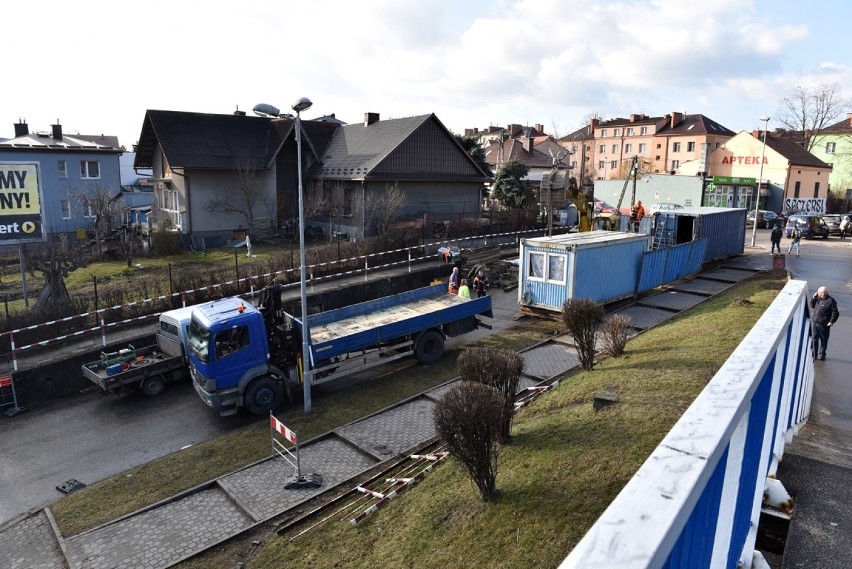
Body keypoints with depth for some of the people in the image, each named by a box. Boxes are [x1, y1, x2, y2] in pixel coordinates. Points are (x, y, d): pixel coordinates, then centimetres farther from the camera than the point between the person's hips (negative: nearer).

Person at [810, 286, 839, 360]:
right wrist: (814, 298, 4)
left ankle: (821, 355, 19)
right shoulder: (818, 299, 7)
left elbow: (836, 313, -15)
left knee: (823, 340, 8)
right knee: (815, 339, 11)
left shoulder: (830, 301, -15)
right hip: (815, 323, 7)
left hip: (824, 325, -6)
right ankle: (814, 354, 21)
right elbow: (812, 306, 18)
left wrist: (831, 322, -13)